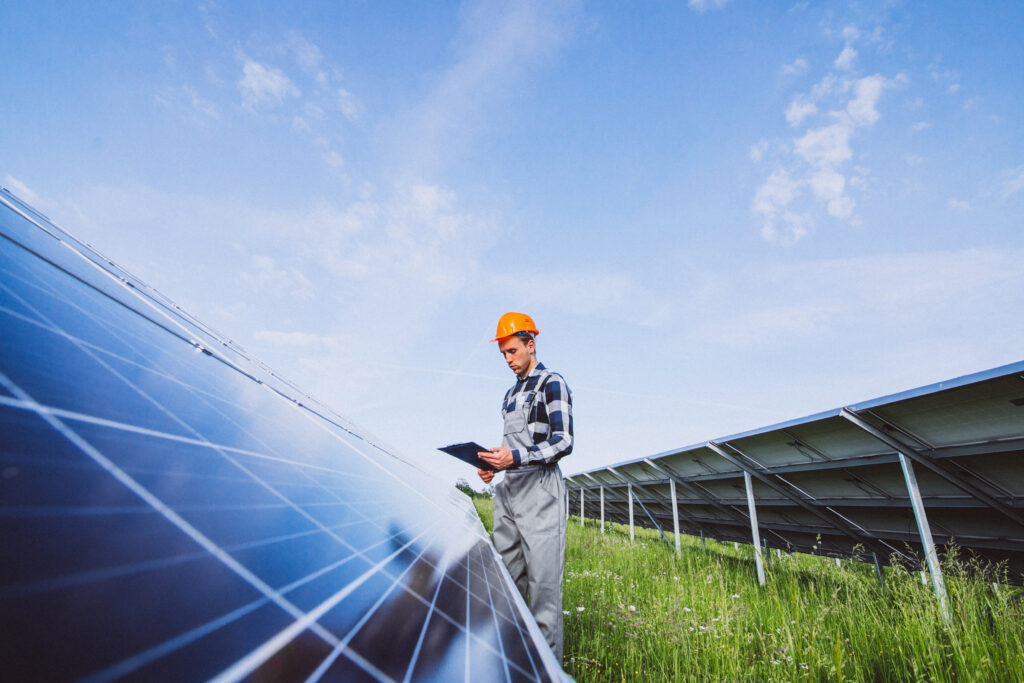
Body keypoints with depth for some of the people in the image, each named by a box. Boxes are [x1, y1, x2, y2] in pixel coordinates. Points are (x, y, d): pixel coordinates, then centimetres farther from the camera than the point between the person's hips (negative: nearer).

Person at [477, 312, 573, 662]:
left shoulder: (552, 383, -4)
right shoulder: (511, 393, 20)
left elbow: (563, 441, -12)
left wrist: (517, 458, -22)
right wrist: (494, 464, 8)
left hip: (539, 489, -8)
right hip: (508, 489, 8)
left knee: (543, 582, -4)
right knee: (506, 579, 12)